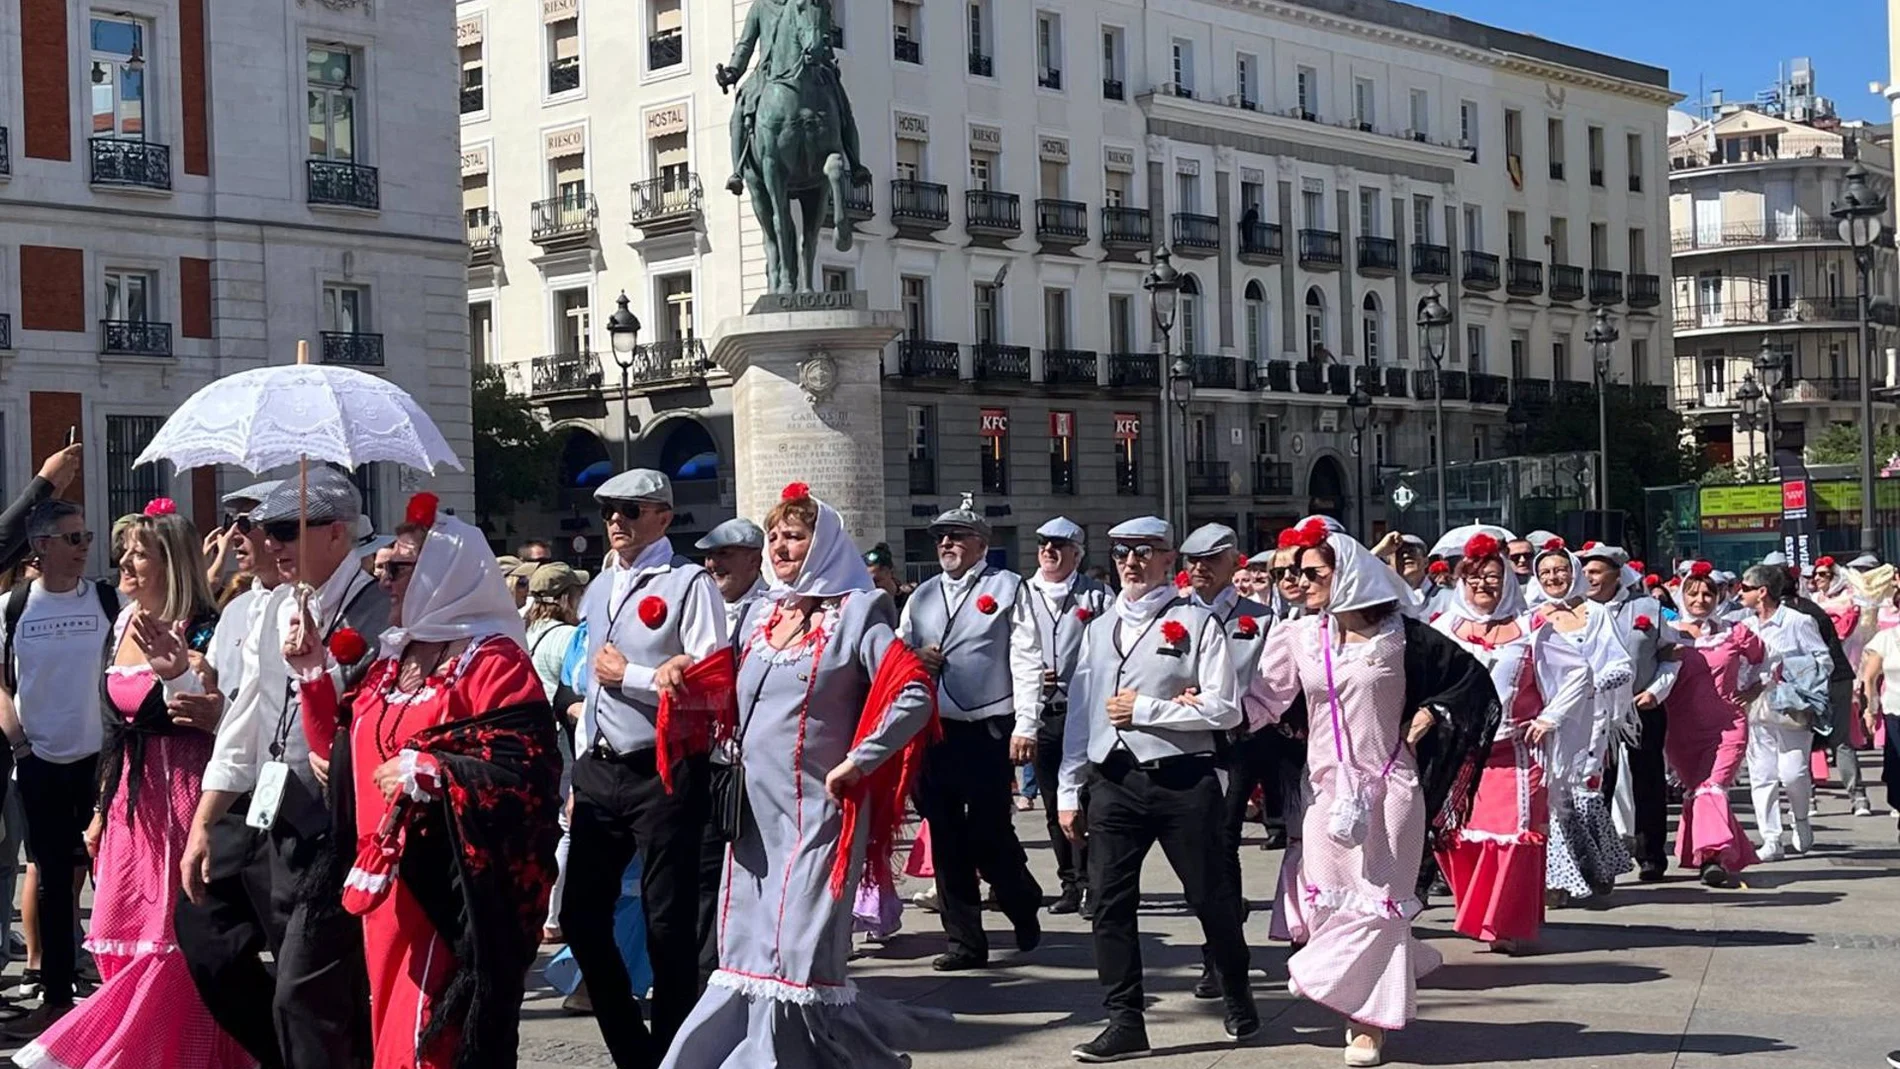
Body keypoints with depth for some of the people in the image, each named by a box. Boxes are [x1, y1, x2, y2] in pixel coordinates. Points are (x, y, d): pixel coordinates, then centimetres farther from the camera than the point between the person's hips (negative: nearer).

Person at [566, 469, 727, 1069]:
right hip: (598, 771, 8)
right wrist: (580, 777, 19)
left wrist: (628, 675, -12)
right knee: (581, 915, 10)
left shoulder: (690, 584, -7)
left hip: (662, 772, -7)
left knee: (667, 924, 0)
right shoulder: (599, 588, 16)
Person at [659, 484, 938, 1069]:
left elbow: (914, 694, -16)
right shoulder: (761, 615, 14)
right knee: (749, 955, 7)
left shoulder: (855, 613, -6)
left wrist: (857, 761, -16)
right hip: (754, 811, 7)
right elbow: (734, 701, 28)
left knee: (798, 958, -8)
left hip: (816, 812, -6)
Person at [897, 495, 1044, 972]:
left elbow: (1027, 659, -5)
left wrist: (1025, 726, -13)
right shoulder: (922, 597, 17)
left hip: (988, 731, -5)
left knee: (990, 835, -3)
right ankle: (965, 941, 14)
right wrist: (914, 659, -1)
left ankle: (1024, 909, 24)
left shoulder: (1008, 588, 2)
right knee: (946, 839, 6)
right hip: (933, 731, 5)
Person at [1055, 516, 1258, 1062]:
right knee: (1110, 904, 0)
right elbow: (1081, 712, 13)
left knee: (1211, 897, 7)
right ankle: (1125, 1022, 8)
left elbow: (1224, 709, -9)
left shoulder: (1197, 623, -1)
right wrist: (1069, 791, 10)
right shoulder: (1100, 630, 14)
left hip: (1183, 781, -4)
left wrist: (1145, 709, -11)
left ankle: (1239, 1001, 28)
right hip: (1114, 784, 4)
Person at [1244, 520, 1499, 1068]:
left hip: (1389, 787, -3)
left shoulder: (1399, 634, -4)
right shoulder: (1297, 637, 2)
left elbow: (1471, 676, 6)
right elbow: (1262, 703, 0)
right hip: (1330, 787, 3)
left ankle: (1369, 1022, 8)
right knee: (1330, 899, 1)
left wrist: (1429, 716, -4)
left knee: (1375, 900, -1)